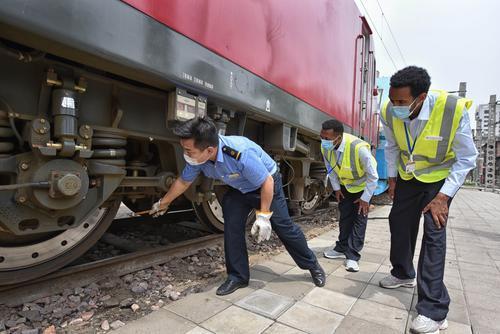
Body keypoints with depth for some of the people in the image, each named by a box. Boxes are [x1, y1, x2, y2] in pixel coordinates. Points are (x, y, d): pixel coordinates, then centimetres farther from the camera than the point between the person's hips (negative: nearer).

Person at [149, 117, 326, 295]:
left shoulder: (241, 154, -42)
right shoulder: (197, 158, -21)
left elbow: (267, 182, -29)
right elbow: (183, 182, -1)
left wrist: (263, 215, -23)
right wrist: (163, 203, 10)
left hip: (267, 184, -5)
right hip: (238, 189, 6)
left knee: (283, 226, 1)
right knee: (232, 228, -5)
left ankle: (312, 265, 23)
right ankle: (238, 276, 13)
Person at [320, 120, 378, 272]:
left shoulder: (359, 148, -40)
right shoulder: (325, 147, -24)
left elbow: (373, 176, -26)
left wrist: (365, 198, -20)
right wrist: (336, 188, 0)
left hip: (363, 185, -4)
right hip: (345, 185, 5)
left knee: (359, 218, -5)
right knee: (344, 217, 11)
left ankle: (352, 256, 3)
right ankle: (342, 249, 24)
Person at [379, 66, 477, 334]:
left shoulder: (454, 110, -30)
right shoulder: (389, 112, -20)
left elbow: (466, 159, -18)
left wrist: (443, 197, -21)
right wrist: (392, 178, 3)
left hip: (440, 177, -4)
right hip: (407, 176, 4)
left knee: (434, 233, -12)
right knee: (399, 222, 10)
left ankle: (433, 309, -3)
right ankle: (403, 274, 34)